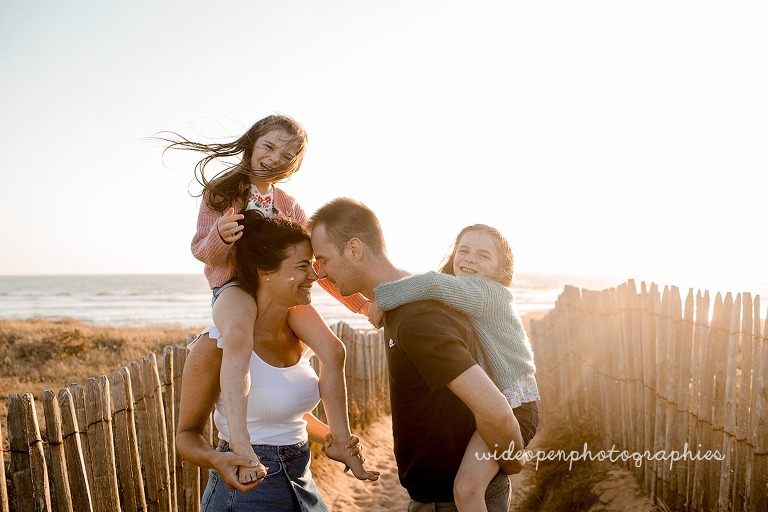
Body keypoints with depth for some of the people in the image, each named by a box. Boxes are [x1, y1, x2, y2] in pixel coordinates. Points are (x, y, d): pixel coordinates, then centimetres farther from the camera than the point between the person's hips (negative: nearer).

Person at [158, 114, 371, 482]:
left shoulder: (289, 207, 15)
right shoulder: (221, 191, 2)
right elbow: (200, 251, -1)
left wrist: (358, 302, 11)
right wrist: (220, 237, -26)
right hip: (234, 285, -5)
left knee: (332, 351, -11)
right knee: (238, 335, -40)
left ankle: (341, 442, 3)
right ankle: (239, 442, -47)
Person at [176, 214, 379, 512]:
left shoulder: (297, 333, 1)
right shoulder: (216, 344, -19)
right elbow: (187, 433, -9)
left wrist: (329, 438, 0)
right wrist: (217, 459, -29)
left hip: (302, 486, 7)